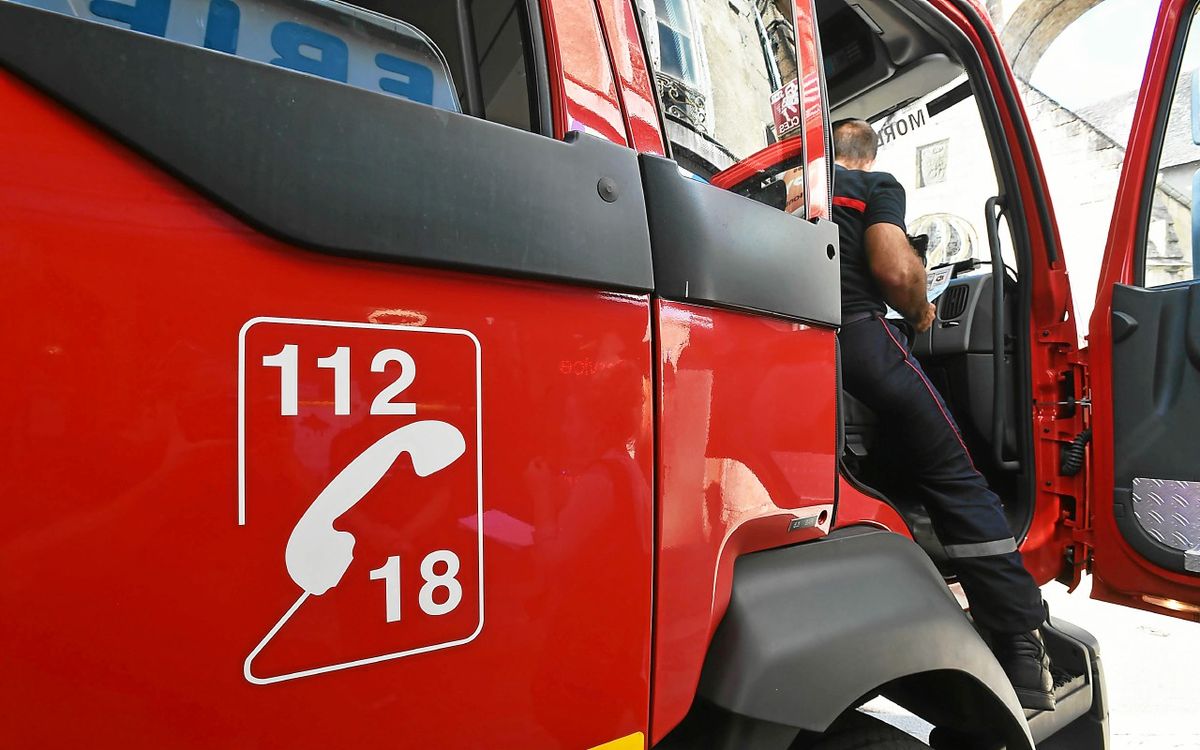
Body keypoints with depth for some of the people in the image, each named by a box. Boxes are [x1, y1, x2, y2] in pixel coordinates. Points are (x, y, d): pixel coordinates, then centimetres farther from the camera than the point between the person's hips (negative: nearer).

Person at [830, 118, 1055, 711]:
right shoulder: (875, 185, 11)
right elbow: (896, 270, -6)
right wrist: (920, 312, 13)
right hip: (857, 337, -4)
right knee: (954, 482, 4)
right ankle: (1023, 652, 4)